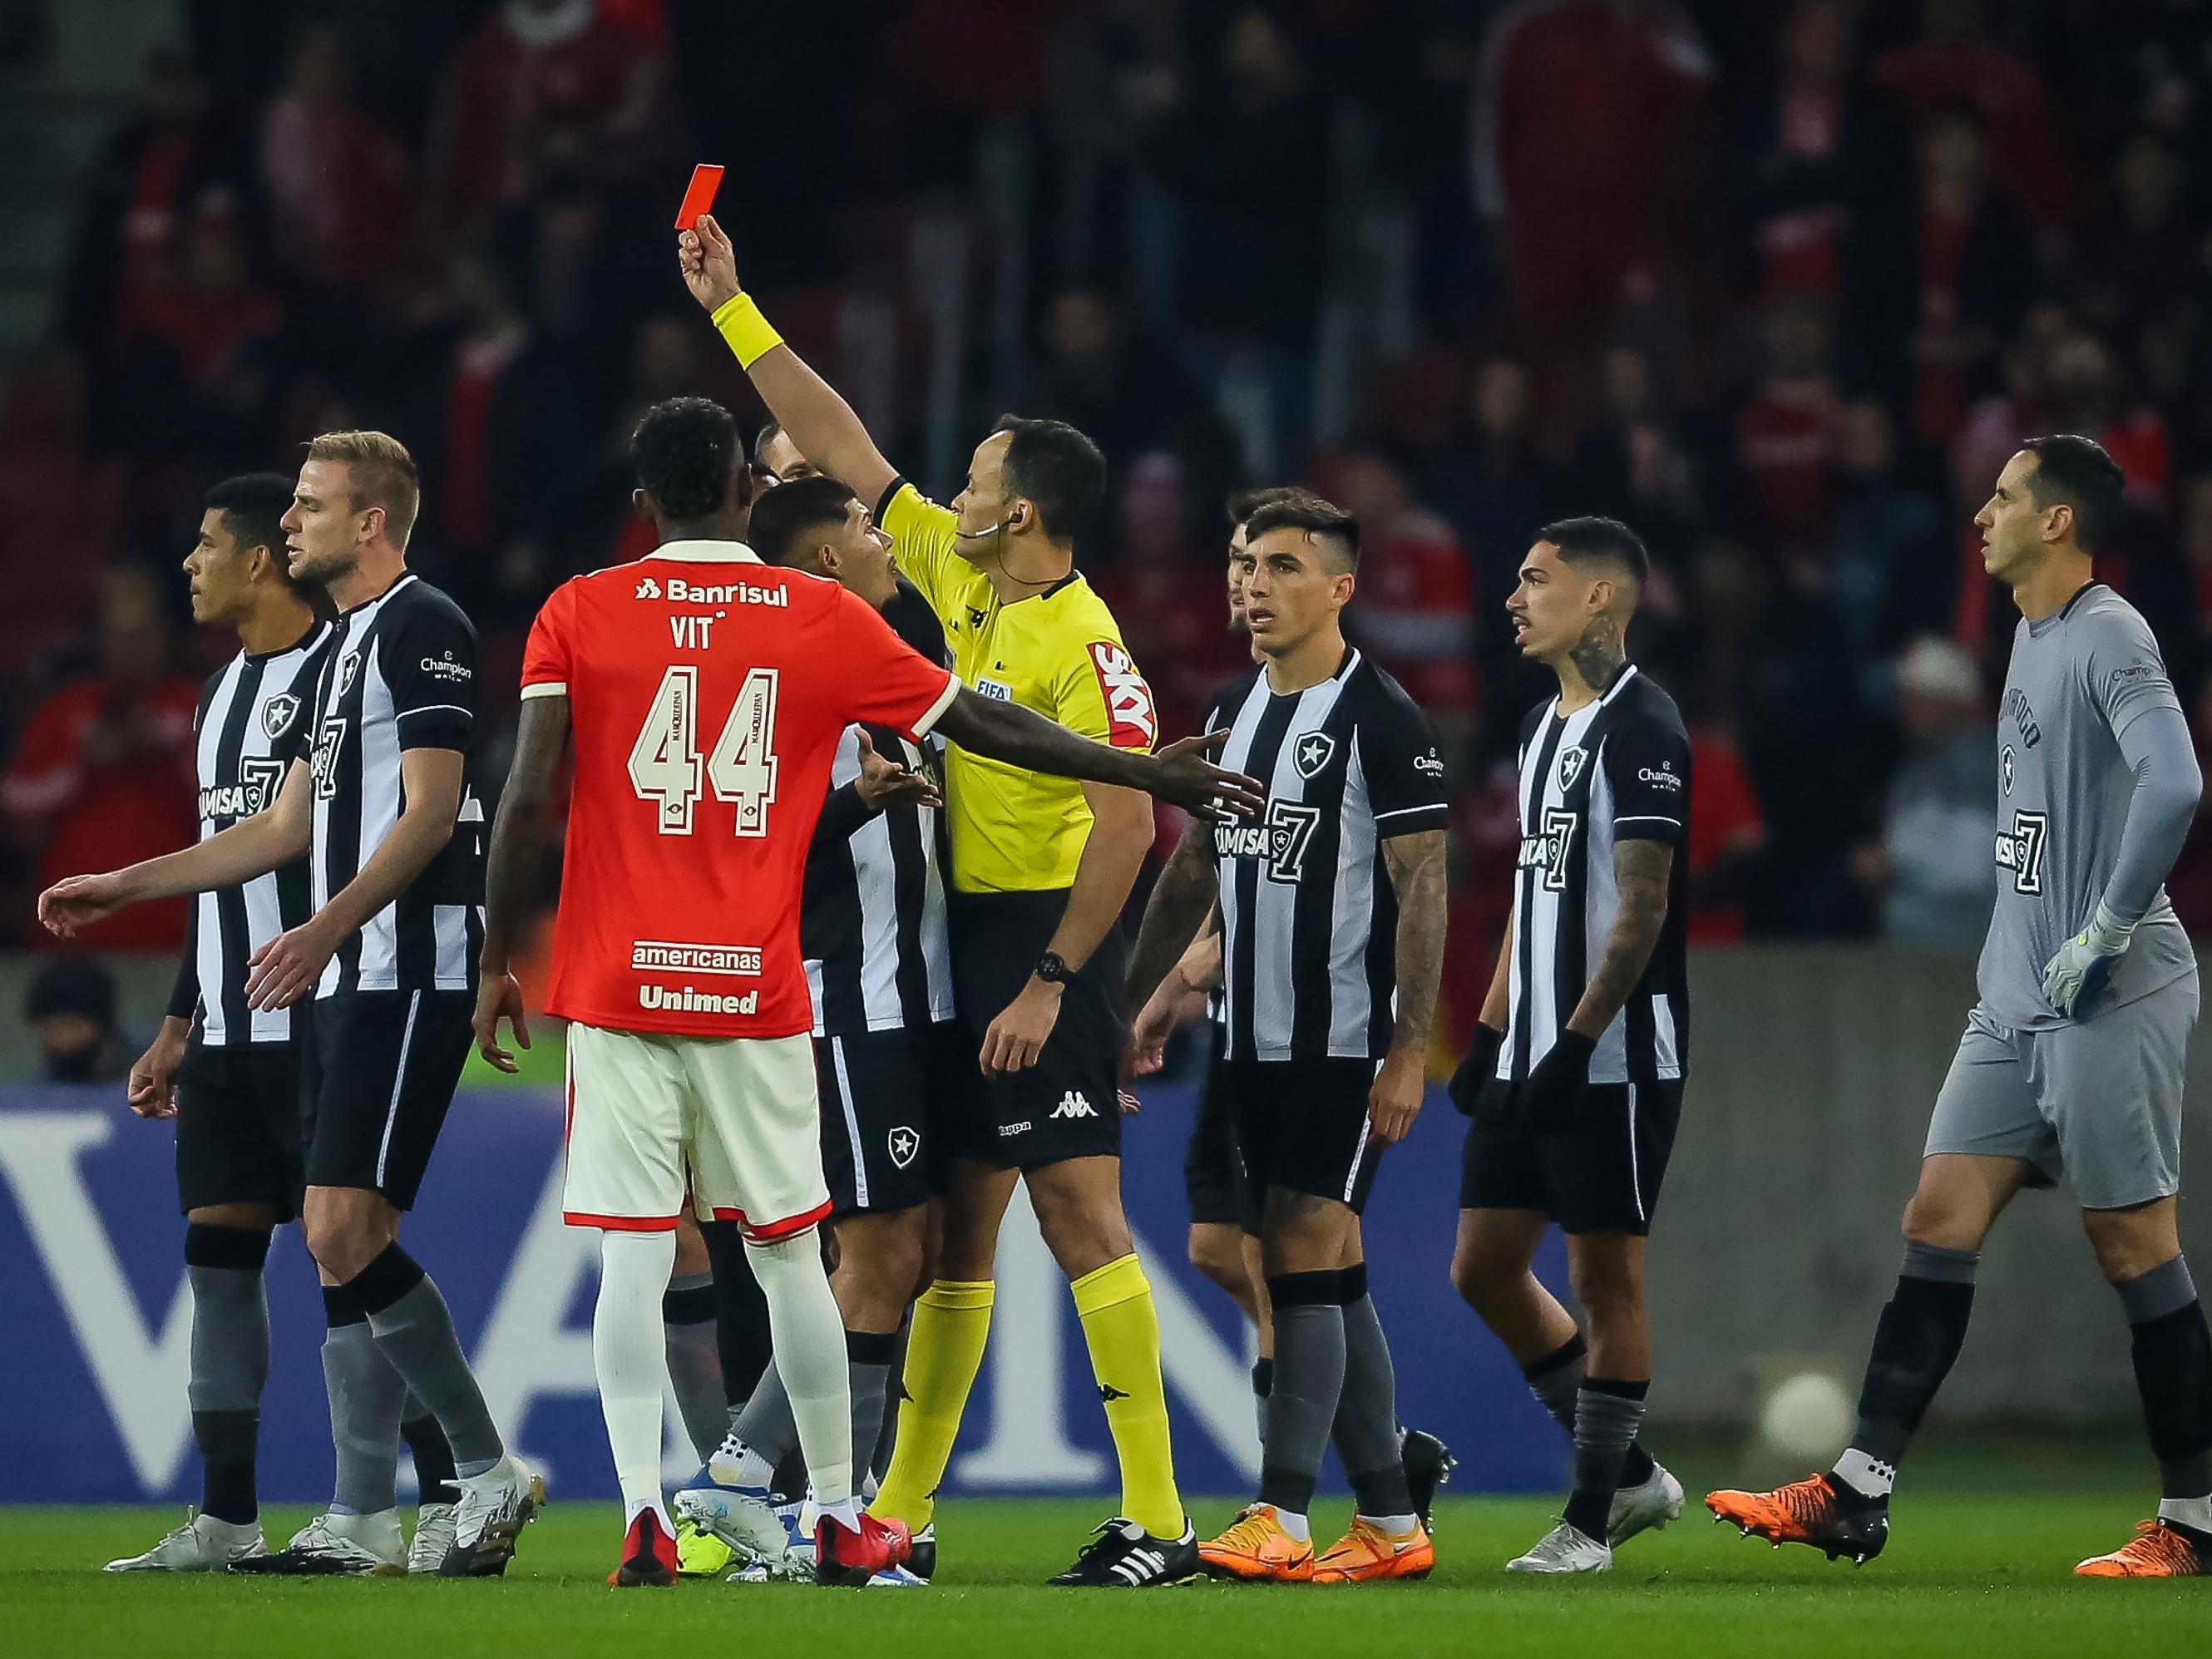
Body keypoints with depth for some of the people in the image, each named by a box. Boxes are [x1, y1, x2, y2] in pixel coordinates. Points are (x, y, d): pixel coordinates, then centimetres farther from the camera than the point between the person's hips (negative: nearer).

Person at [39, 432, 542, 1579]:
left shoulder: (423, 627, -9)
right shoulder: (342, 646, 21)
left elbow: (429, 812, -18)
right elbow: (286, 826, 27)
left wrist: (325, 929, -27)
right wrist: (122, 887, 27)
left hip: (405, 973, -10)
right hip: (340, 980, 10)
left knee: (344, 1233, -16)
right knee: (338, 1245, 6)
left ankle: (489, 1471, -7)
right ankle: (362, 1525, 7)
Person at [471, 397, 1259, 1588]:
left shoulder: (578, 617, 0)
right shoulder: (823, 619, 3)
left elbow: (526, 799, -6)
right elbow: (987, 727, 10)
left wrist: (498, 963, 4)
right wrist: (1151, 775, 22)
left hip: (616, 987, -1)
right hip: (758, 995, 1)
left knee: (631, 1257, -1)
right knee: (787, 1252, 10)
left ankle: (644, 1520, -11)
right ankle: (840, 1522, 16)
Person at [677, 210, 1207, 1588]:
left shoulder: (1082, 644, -16)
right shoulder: (959, 581, 9)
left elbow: (1130, 824, -21)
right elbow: (845, 450, 17)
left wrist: (1050, 983, -23)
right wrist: (735, 309, 18)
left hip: (1050, 943, -9)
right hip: (963, 936, 9)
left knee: (1080, 1212, -10)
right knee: (957, 1219, 11)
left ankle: (1157, 1522, -10)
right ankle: (902, 1511, 16)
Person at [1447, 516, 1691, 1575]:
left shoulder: (1641, 728, -13)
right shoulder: (1544, 724, 16)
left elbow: (1642, 909, -17)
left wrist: (1577, 1040, -20)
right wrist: (1491, 1031, 18)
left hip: (1613, 1058, -10)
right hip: (1533, 1054, 10)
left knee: (1606, 1278, -2)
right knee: (1484, 1268, 9)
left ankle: (1589, 1521, 4)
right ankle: (1631, 1477, 19)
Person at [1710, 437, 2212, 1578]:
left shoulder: (2109, 637, -14)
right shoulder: (2032, 638, 16)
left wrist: (2104, 935, -21)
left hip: (2111, 1003, -9)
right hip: (2019, 1003, 9)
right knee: (1939, 1220, 3)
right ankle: (1858, 1493, 2)